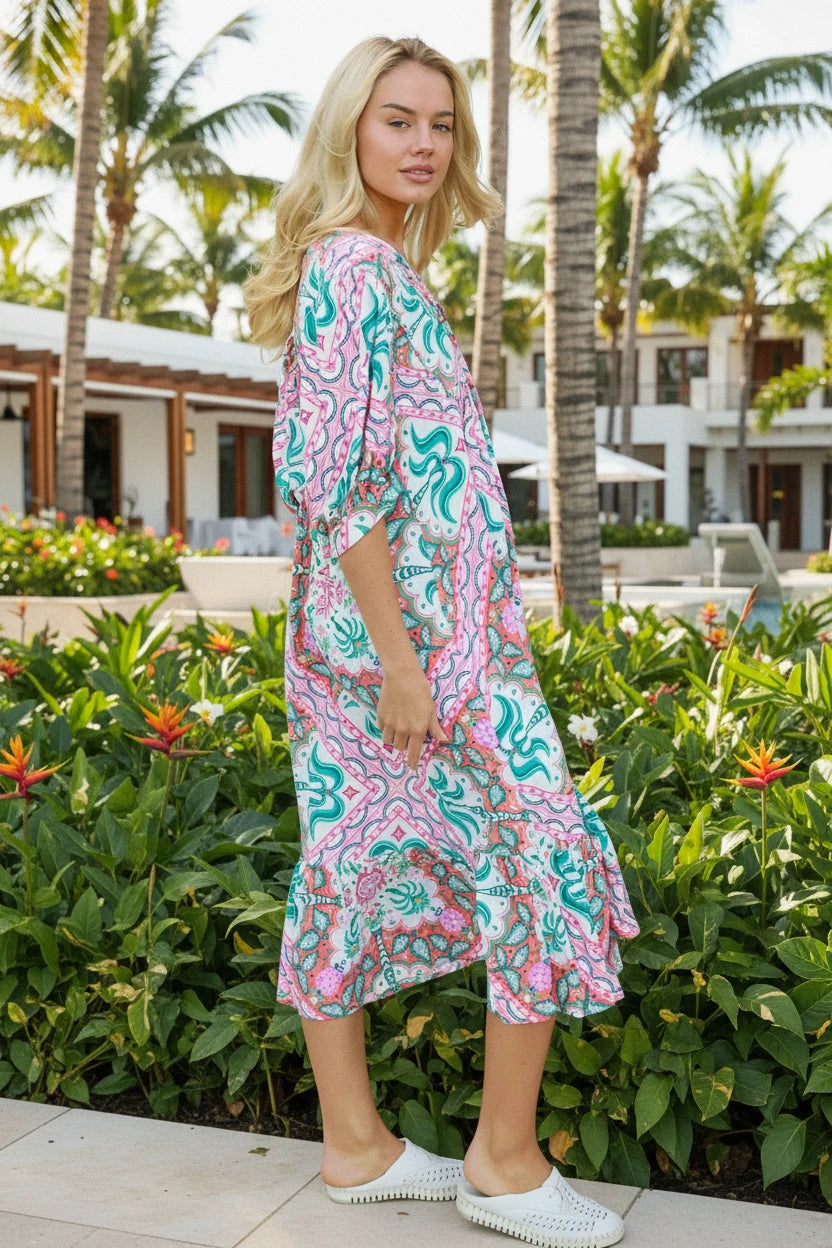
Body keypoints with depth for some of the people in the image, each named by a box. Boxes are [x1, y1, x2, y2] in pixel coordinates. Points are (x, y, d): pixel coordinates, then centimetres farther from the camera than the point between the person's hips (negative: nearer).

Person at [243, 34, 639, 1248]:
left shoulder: (375, 269, 16)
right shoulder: (360, 271, -13)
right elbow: (339, 479, -20)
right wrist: (400, 661, -21)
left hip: (354, 630, 10)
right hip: (421, 630, -10)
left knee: (355, 869, 12)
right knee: (547, 870, -1)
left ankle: (355, 1143, 24)